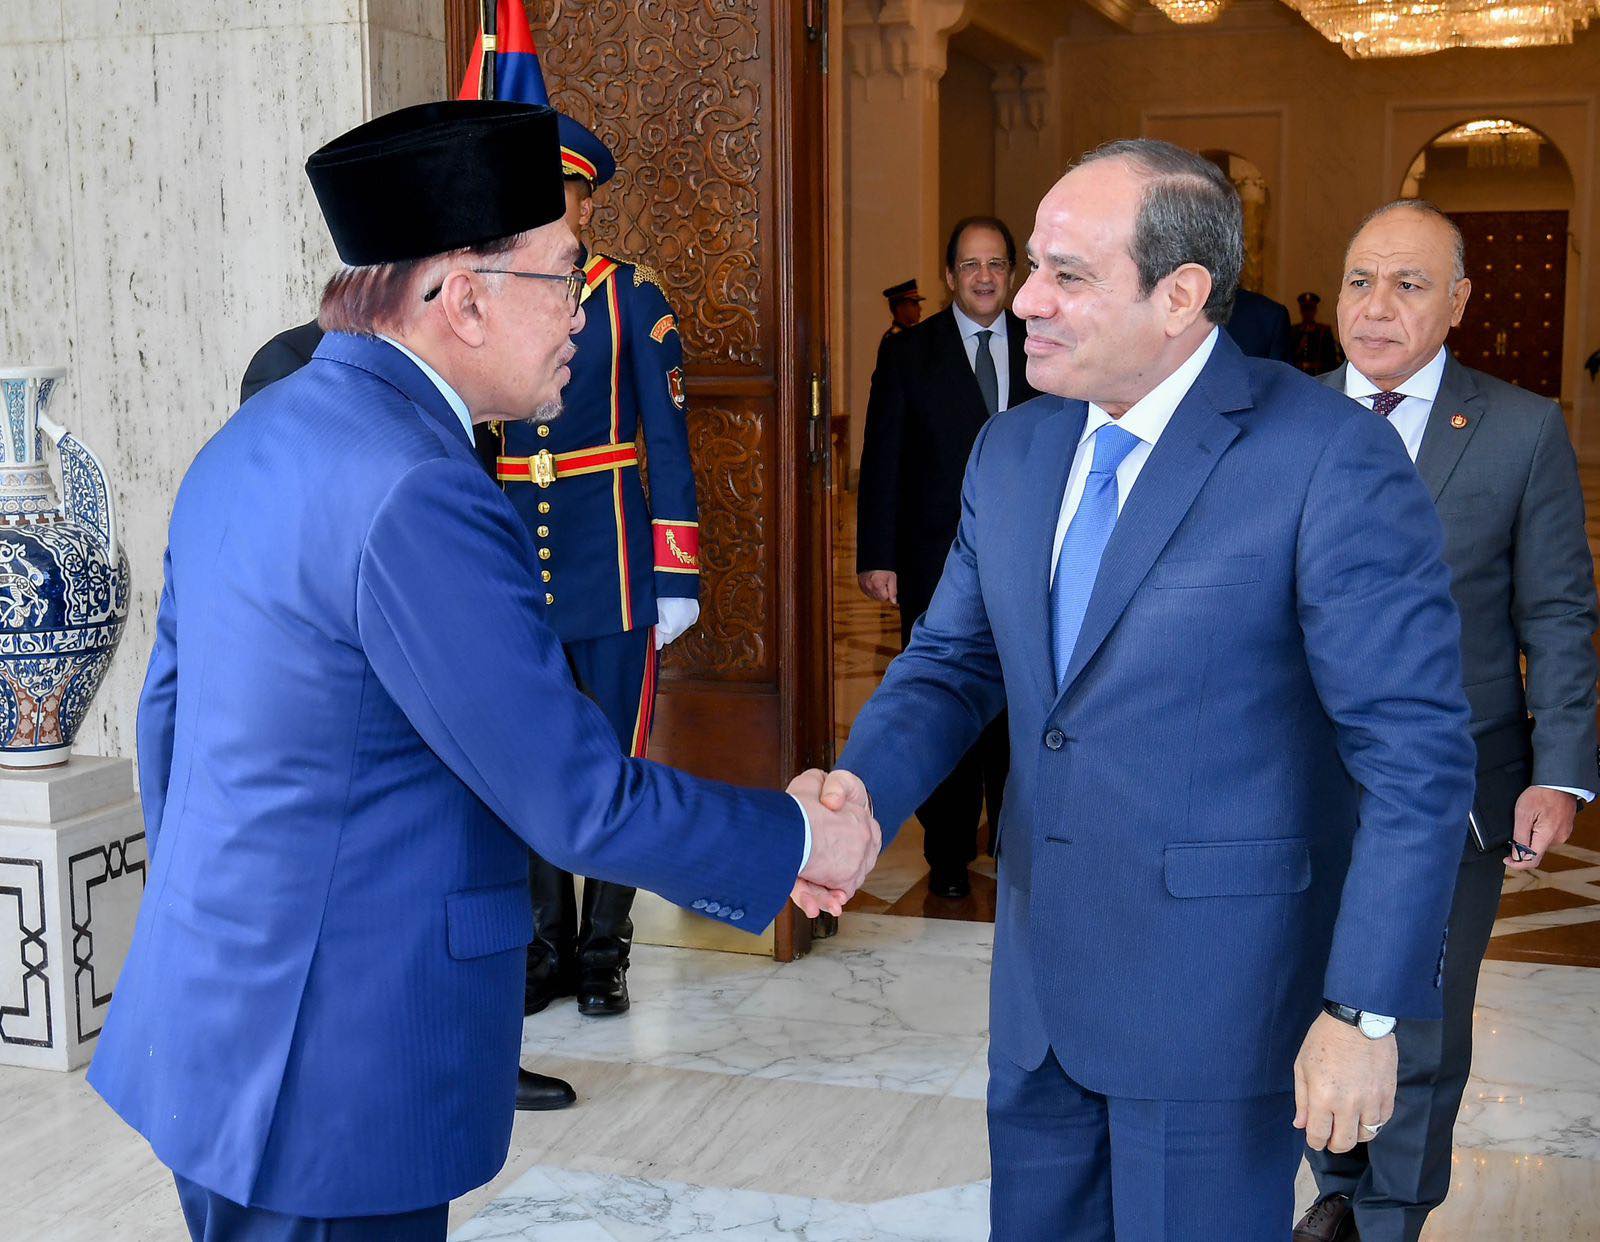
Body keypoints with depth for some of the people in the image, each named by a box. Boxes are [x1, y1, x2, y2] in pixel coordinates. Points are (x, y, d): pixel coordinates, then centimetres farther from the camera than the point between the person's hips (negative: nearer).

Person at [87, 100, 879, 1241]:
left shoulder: (250, 443, 6)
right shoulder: (419, 498, -25)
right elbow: (584, 806, -22)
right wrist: (801, 839, -7)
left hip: (209, 1015, 9)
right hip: (328, 1078, -9)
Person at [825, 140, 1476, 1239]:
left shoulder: (1332, 460, -16)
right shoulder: (1012, 452, 5)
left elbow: (1417, 755, -16)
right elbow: (955, 660, 11)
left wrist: (1365, 1012, -18)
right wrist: (863, 787, -9)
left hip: (1219, 991, -6)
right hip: (1041, 977, 7)